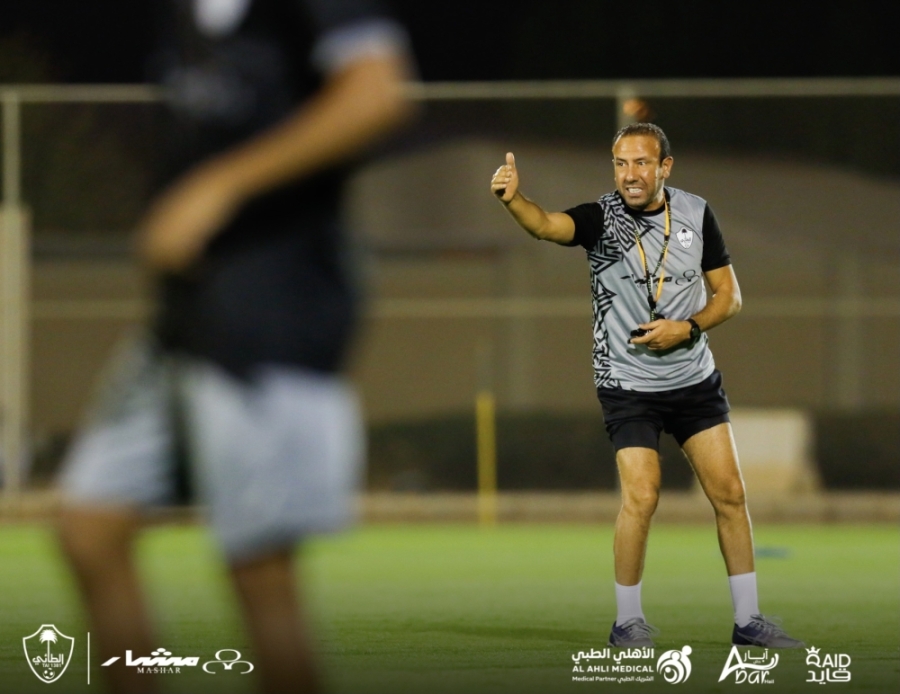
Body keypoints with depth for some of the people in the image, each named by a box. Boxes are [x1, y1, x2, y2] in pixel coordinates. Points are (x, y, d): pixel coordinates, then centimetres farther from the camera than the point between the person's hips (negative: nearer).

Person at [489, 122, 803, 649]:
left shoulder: (696, 213, -1)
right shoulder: (602, 217, -12)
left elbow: (729, 295, 4)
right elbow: (547, 224, -33)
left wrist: (687, 329, -15)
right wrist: (513, 199, -54)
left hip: (696, 378, 4)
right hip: (628, 384, -3)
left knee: (729, 493, 3)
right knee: (641, 497, -13)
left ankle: (748, 619, 13)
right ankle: (629, 621, 4)